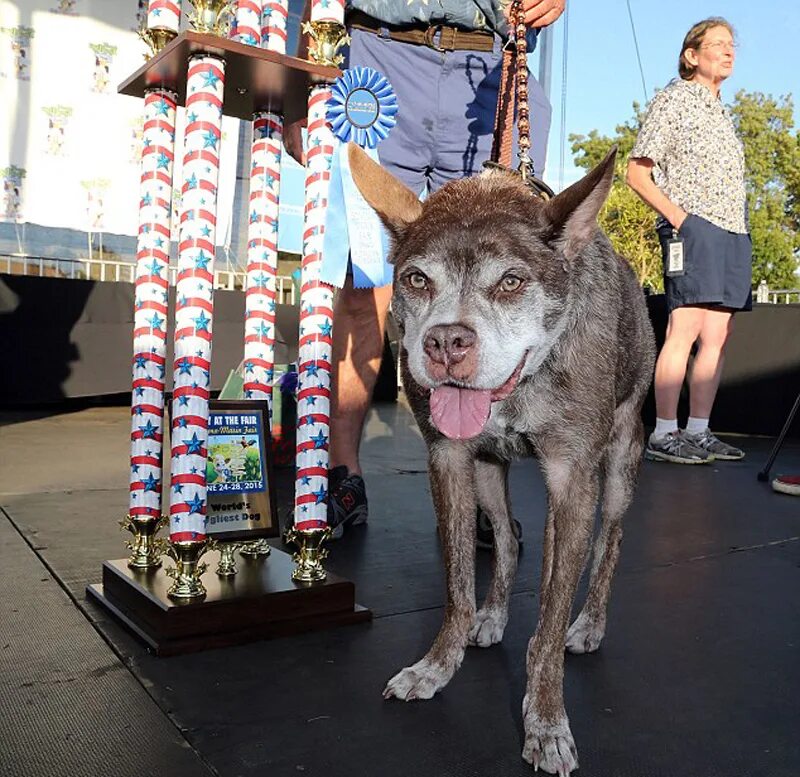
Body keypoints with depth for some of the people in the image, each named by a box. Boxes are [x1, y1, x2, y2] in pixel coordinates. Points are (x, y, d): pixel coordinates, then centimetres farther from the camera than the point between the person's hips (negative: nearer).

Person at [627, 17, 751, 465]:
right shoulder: (672, 100, 3)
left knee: (718, 336, 2)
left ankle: (699, 432, 6)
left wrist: (741, 228, 13)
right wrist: (678, 217, -14)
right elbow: (637, 174, -4)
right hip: (694, 227, -8)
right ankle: (664, 434, -14)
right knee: (685, 329, -16)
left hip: (734, 231, 8)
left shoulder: (723, 112, 25)